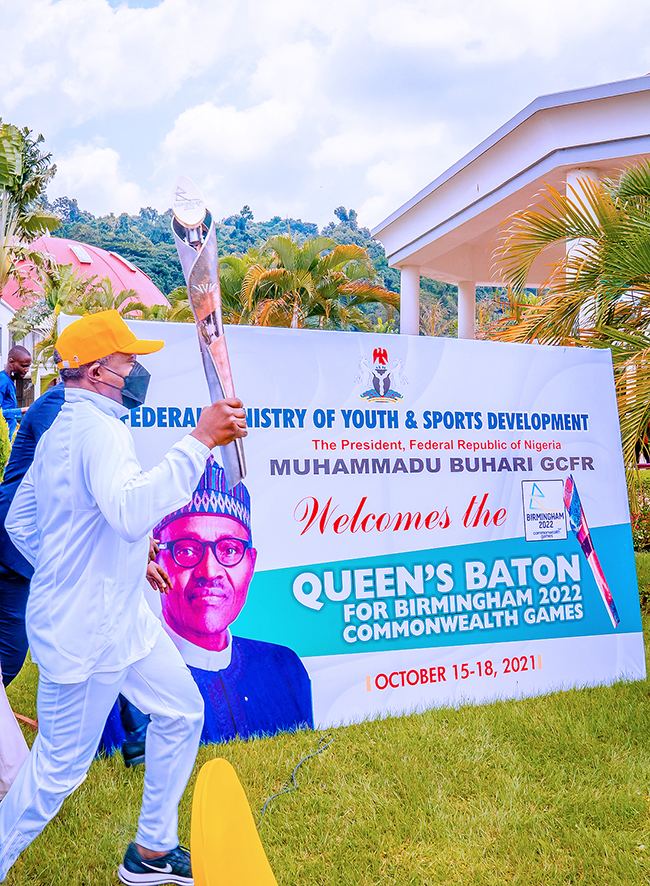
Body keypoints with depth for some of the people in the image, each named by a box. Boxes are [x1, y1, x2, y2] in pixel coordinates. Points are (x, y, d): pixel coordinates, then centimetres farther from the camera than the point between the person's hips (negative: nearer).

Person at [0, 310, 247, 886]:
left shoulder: (60, 431, 11)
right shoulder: (100, 430, -21)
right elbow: (131, 511, -41)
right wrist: (200, 442, -38)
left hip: (124, 617, 10)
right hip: (85, 632, -10)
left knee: (182, 710, 17)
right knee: (59, 768, 4)